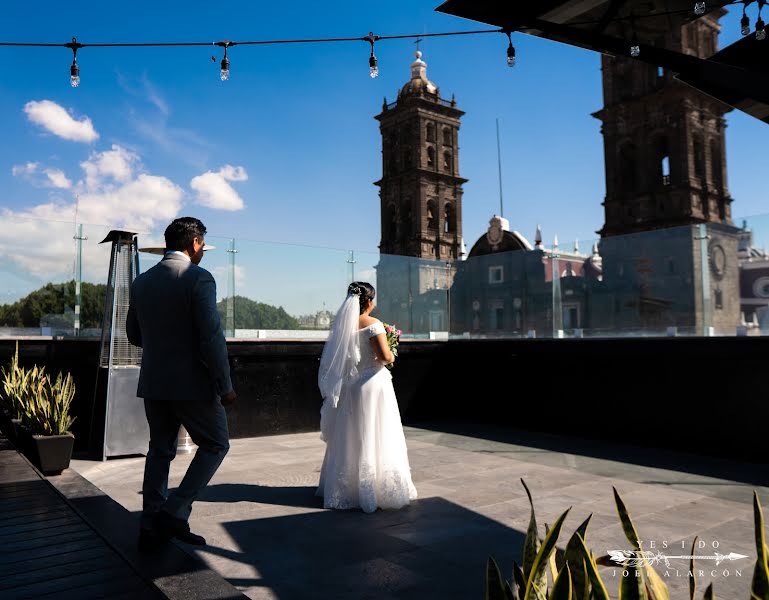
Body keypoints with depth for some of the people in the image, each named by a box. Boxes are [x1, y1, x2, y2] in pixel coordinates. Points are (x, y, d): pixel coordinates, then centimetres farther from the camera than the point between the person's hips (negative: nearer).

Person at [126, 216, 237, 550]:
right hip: (192, 383, -7)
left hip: (153, 382, 7)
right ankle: (176, 511, 3)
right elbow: (212, 337, -19)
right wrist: (224, 386, -13)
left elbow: (134, 336, 14)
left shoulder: (142, 281, 7)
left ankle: (151, 528, 20)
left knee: (160, 450, 16)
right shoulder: (198, 278, -13)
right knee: (215, 444, 10)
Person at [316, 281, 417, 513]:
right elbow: (385, 356, -22)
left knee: (349, 438, 14)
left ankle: (345, 488, 25)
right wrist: (391, 357, -1)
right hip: (372, 384, -5)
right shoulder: (373, 324, -14)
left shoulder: (341, 324, 2)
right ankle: (375, 489, 9)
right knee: (373, 438, 2)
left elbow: (335, 358, 7)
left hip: (349, 386, 6)